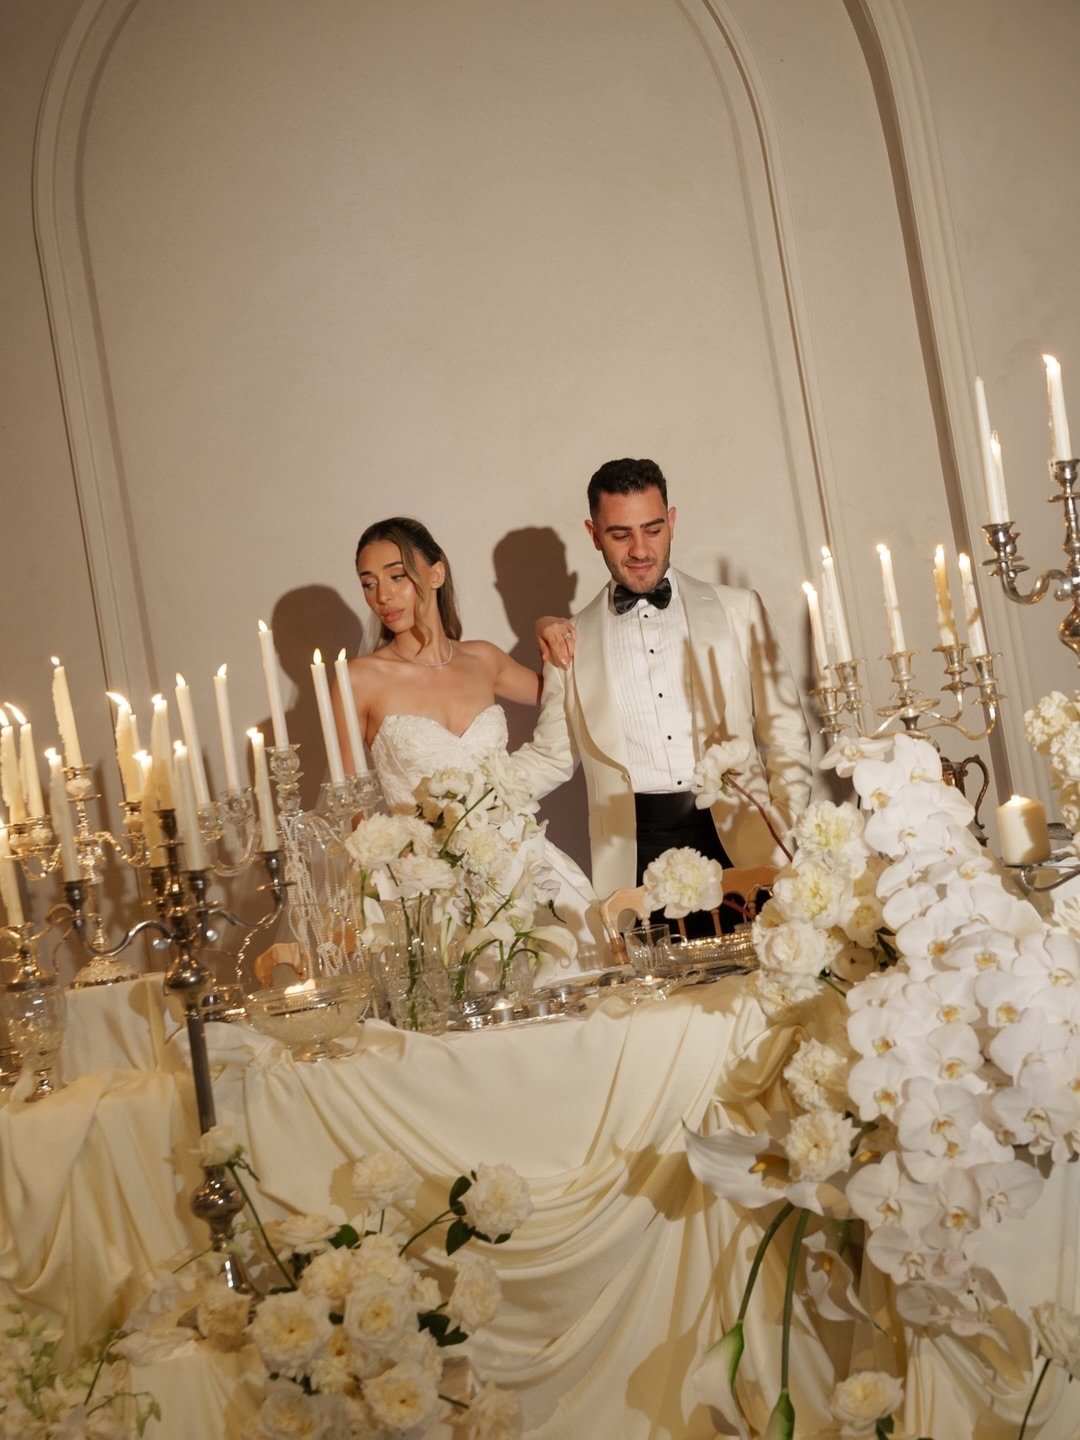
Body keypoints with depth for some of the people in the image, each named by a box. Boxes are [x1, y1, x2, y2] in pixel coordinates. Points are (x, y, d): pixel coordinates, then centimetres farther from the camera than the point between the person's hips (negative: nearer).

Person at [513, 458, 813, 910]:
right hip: (636, 853, 0)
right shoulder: (572, 641, 9)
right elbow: (551, 755, 13)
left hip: (742, 839, 0)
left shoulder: (738, 610, 8)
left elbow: (784, 732, 9)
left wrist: (789, 837, -2)